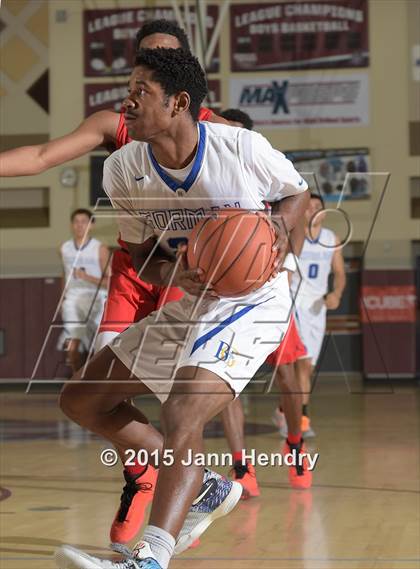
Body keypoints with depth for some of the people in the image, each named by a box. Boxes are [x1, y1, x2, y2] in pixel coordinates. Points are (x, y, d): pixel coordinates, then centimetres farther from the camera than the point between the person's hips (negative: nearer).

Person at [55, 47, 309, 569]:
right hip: (186, 305, 7)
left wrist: (278, 228, -23)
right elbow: (143, 257, 4)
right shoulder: (122, 170, -8)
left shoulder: (241, 148, -20)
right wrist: (171, 273, -20)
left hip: (251, 301, -7)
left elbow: (298, 192, 0)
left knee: (181, 418, -29)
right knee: (82, 400, 9)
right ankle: (205, 488, 18)